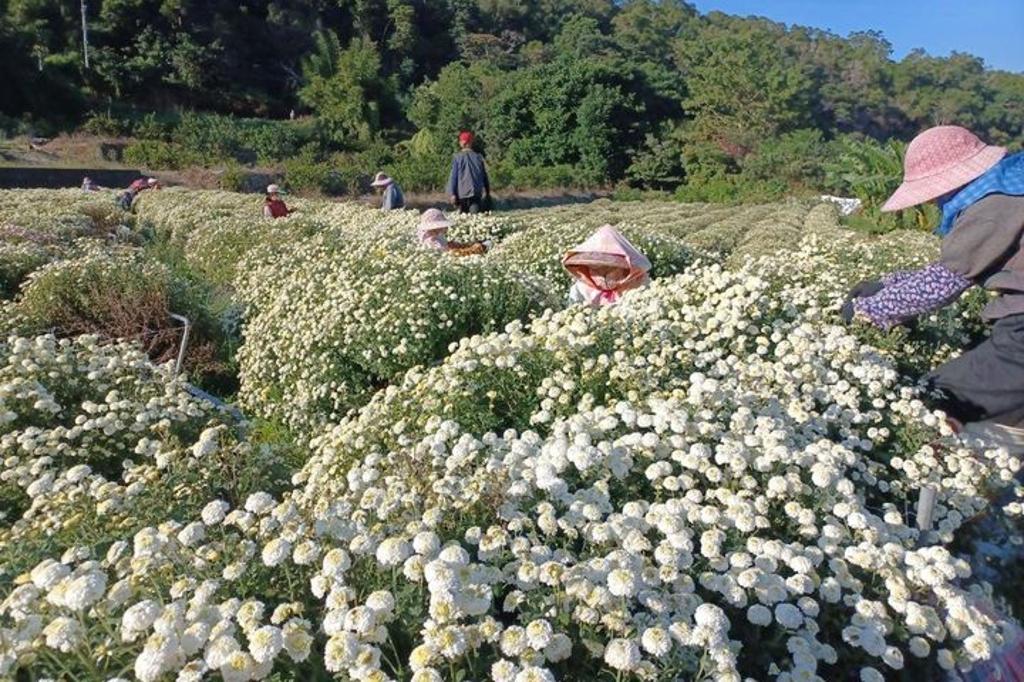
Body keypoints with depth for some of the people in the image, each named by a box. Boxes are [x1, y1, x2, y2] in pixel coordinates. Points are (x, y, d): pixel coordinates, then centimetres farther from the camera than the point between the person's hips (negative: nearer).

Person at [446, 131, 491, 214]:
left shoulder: (457, 157, 1)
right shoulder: (478, 157, 9)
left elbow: (453, 176, -5)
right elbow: (485, 176, 13)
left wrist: (452, 194, -6)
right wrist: (488, 192, 22)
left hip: (462, 193, -1)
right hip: (477, 192, 1)